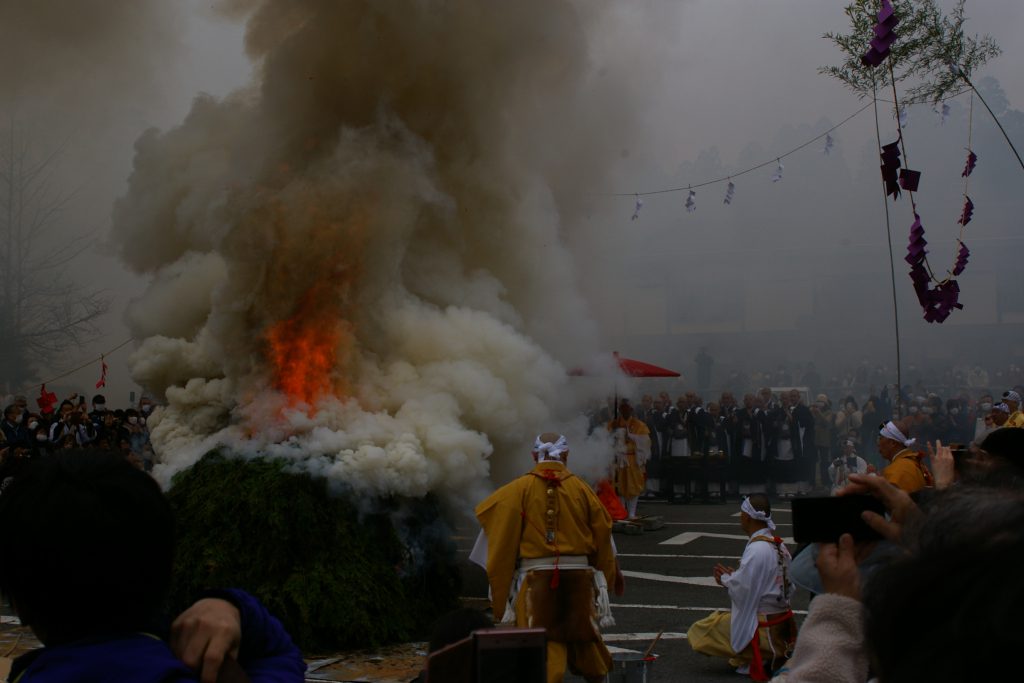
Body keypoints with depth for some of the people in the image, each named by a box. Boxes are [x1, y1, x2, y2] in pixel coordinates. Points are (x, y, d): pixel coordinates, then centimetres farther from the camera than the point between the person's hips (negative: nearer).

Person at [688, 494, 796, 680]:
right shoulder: (779, 545, 5)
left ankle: (759, 658, -6)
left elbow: (742, 590, -22)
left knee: (697, 633, -3)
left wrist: (725, 578, -2)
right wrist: (734, 575, 8)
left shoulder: (757, 550, -22)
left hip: (764, 627, -9)